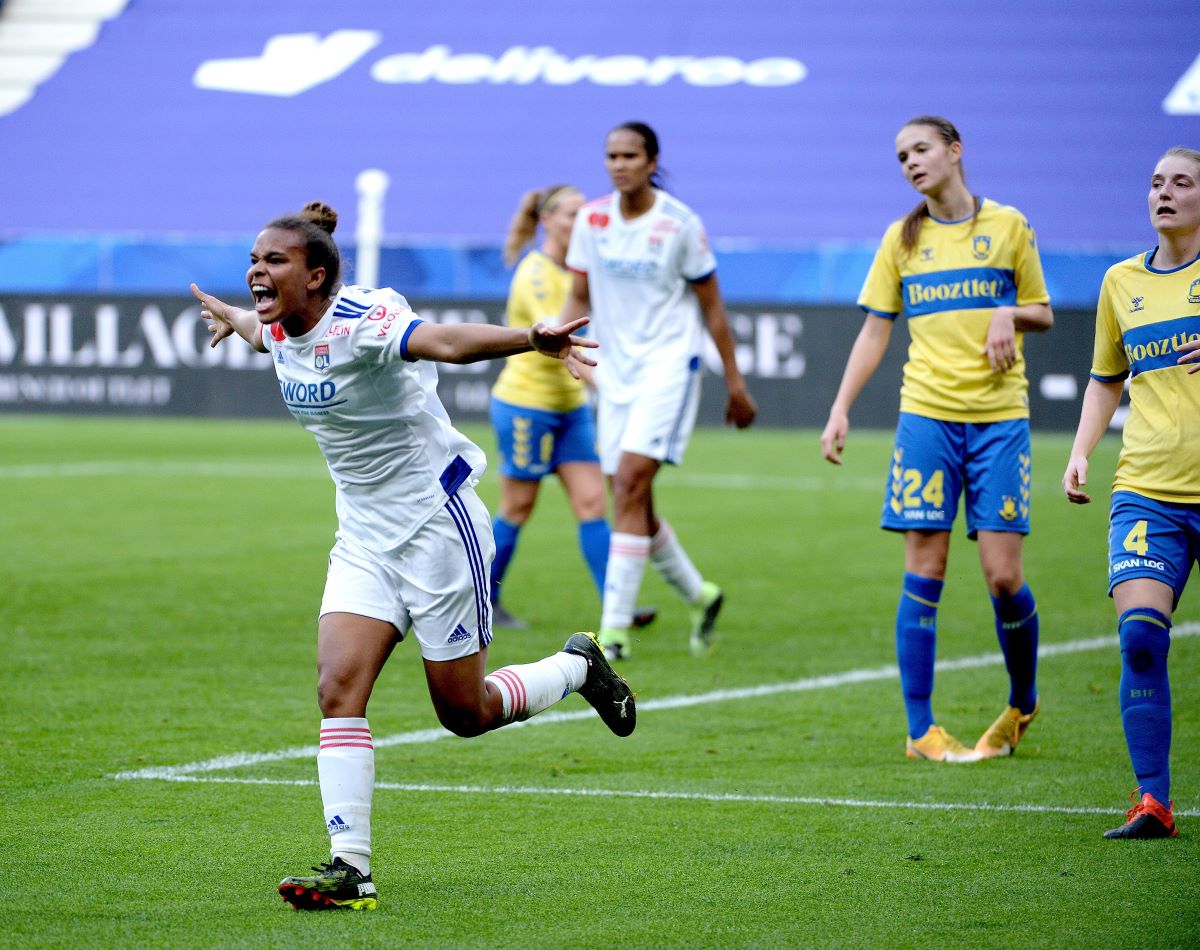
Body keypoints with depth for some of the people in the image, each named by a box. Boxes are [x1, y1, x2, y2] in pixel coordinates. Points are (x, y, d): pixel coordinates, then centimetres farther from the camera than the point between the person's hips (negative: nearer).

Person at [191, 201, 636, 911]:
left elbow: (443, 340, -44)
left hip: (437, 525, -7)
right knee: (339, 687, -12)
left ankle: (578, 668, 33)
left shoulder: (361, 319, -23)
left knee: (466, 712, 3)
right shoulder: (282, 332, 2)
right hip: (364, 539, 7)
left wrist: (531, 339, -62)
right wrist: (230, 318, 52)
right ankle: (351, 871, -12)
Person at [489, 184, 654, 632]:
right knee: (518, 508, 2)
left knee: (591, 502, -1)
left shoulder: (572, 269, 9)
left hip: (569, 405, 8)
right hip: (526, 402, -8)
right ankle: (484, 601, 17)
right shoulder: (536, 275, -18)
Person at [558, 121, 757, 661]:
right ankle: (698, 596, 30)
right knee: (632, 503, 5)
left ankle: (614, 631, -19)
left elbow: (711, 307, 0)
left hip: (669, 364, -5)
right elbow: (579, 296, 12)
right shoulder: (591, 221, 4)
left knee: (630, 484, -18)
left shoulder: (679, 224, -8)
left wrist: (735, 382, 2)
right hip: (615, 371, 5)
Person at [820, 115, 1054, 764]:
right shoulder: (902, 238, 10)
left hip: (999, 417, -1)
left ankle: (1022, 703, 19)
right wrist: (840, 409, 2)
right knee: (923, 570, -4)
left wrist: (1010, 314, -8)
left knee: (1003, 574, -6)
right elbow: (875, 330, 11)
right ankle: (921, 729, 0)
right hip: (926, 413, 1)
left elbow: (1043, 313, 14)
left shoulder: (1008, 226, 6)